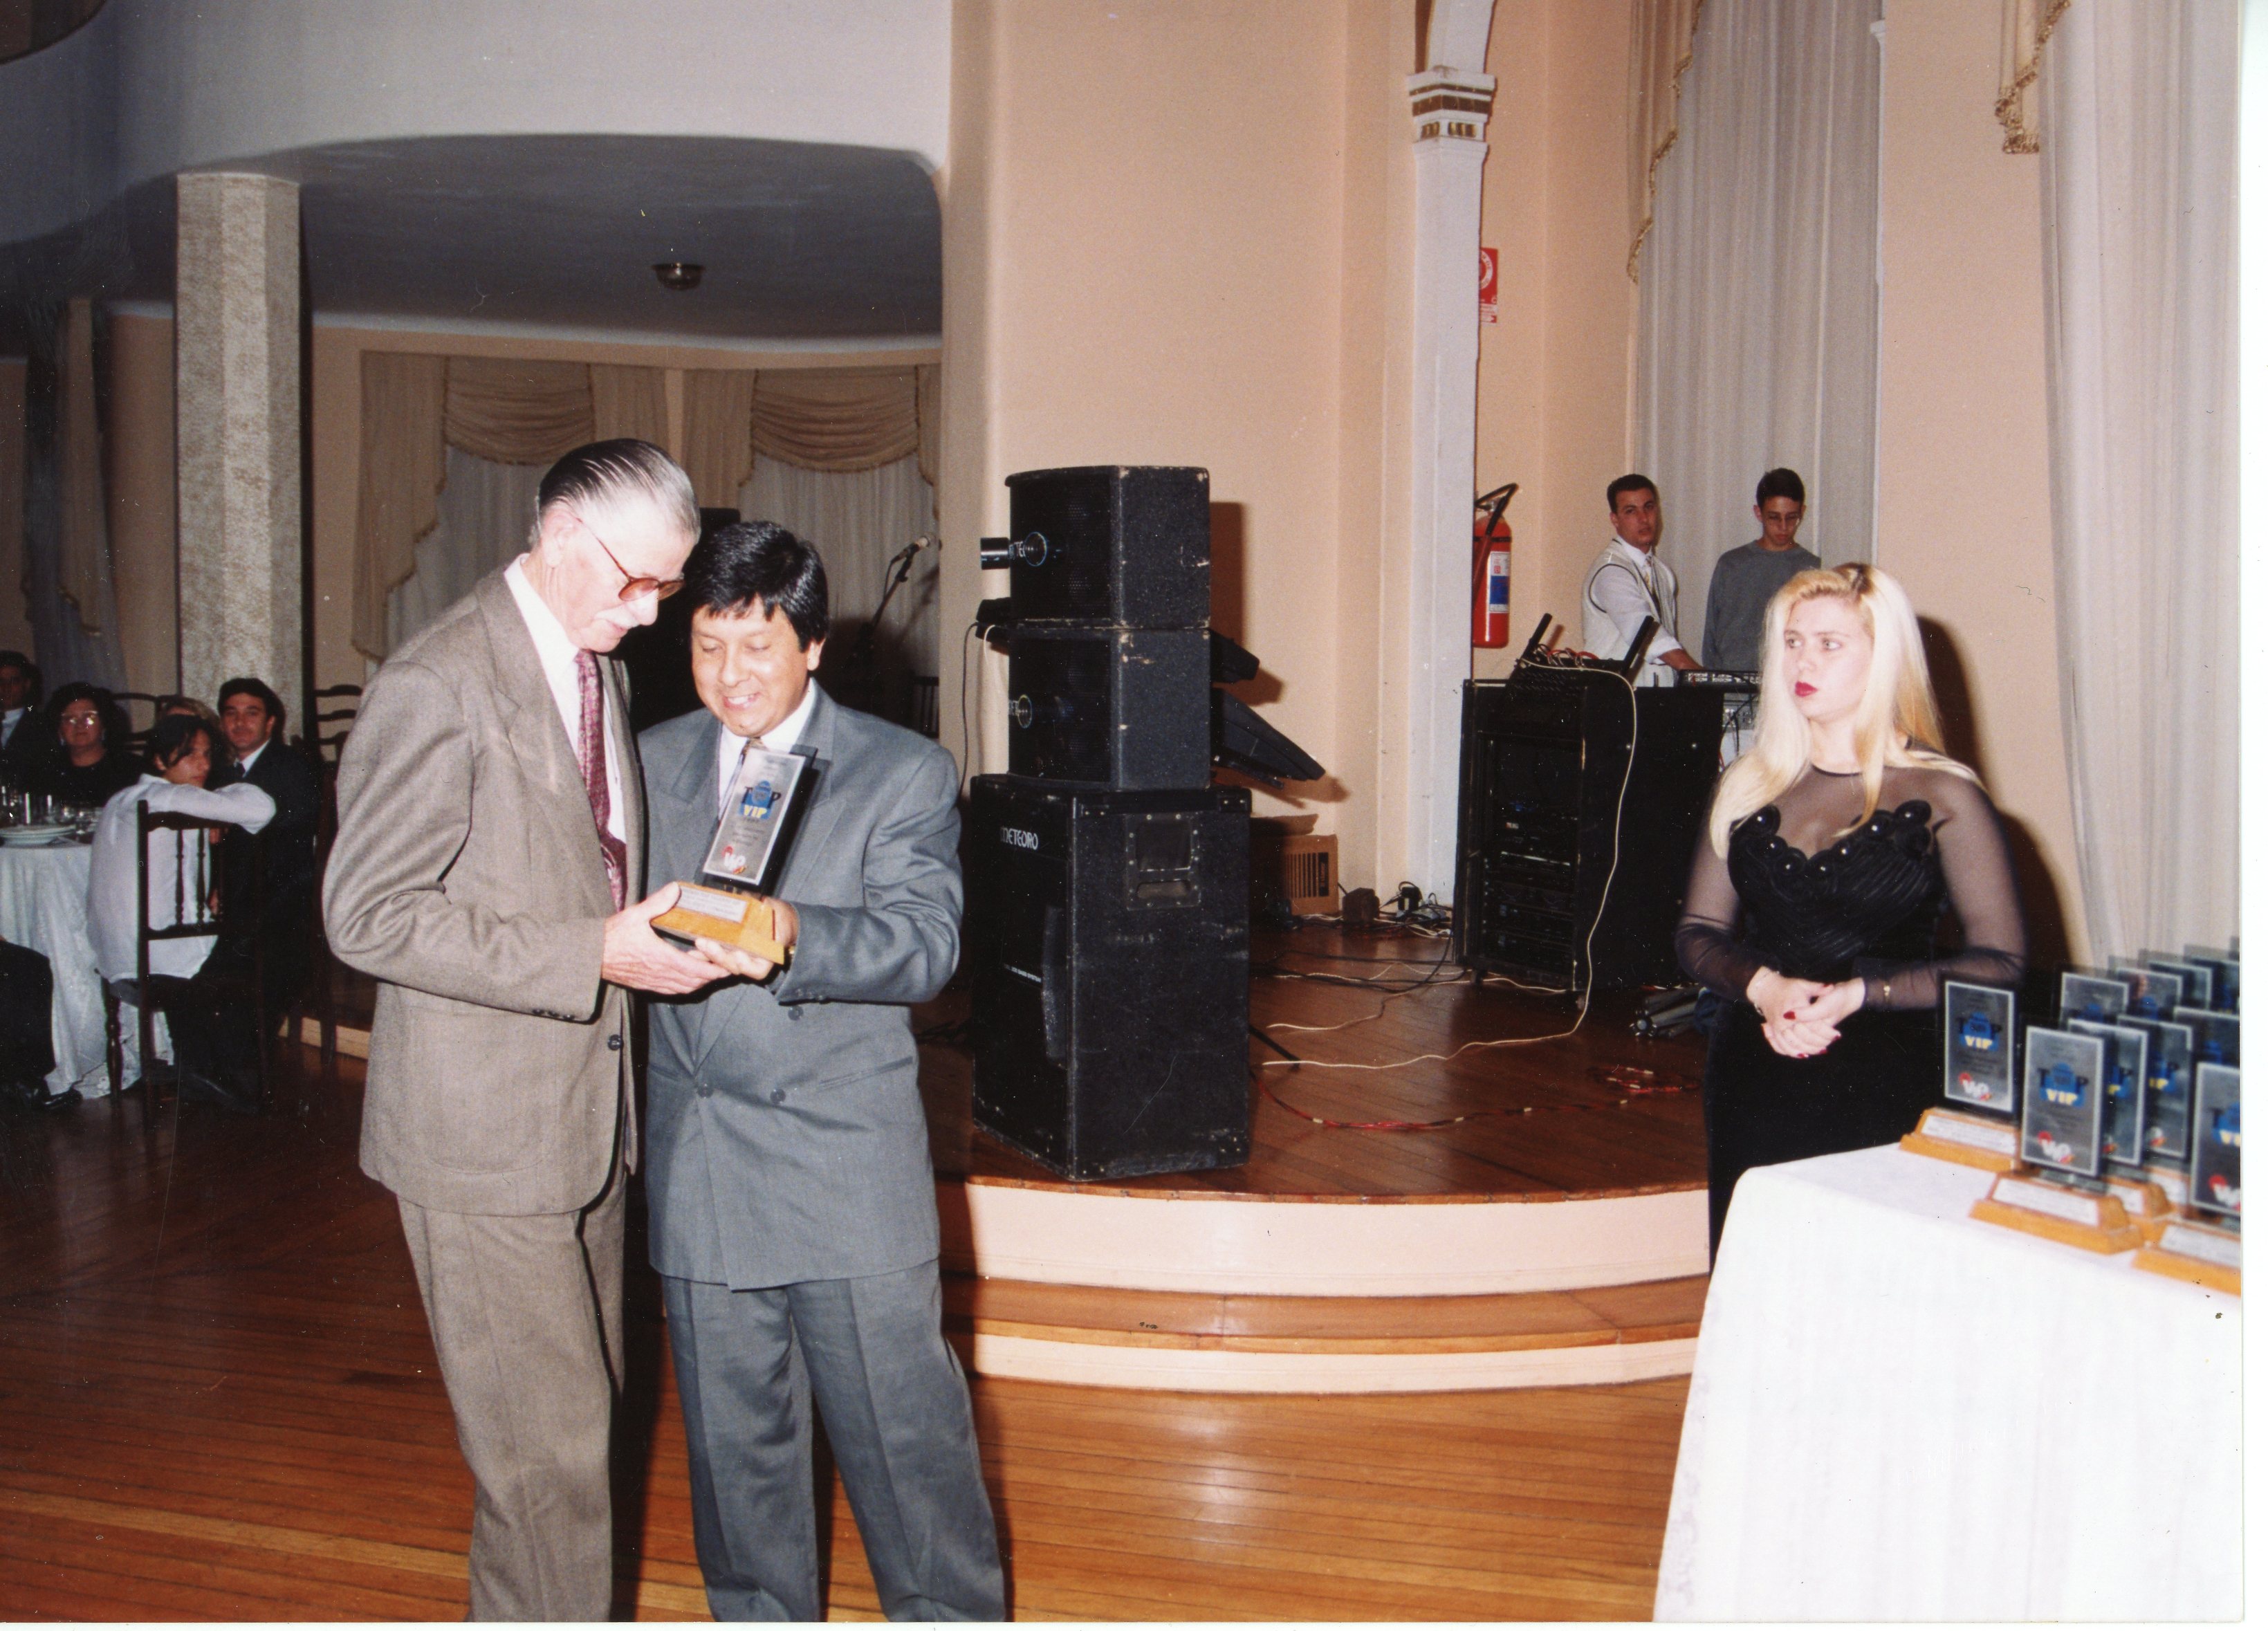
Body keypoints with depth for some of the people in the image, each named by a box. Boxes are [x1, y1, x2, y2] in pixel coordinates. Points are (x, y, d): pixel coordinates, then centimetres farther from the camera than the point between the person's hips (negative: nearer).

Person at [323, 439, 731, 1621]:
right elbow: (369, 915, -20)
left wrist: (652, 926, 5)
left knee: (583, 1421, 19)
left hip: (588, 1120, 9)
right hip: (486, 1132, -9)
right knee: (546, 1451, -2)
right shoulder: (438, 684, -17)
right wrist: (594, 954, -24)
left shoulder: (600, 666, 11)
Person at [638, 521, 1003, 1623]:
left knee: (903, 1424, 4)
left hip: (849, 1169, -3)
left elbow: (925, 944, -15)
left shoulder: (906, 773, -1)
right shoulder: (650, 764, 10)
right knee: (732, 1432, 14)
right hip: (698, 1169, 3)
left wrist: (792, 935, -31)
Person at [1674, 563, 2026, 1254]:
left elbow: (2001, 962, -6)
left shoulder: (1942, 796, -2)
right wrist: (1763, 986, -10)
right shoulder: (1750, 783, 11)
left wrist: (1859, 994, -16)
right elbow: (1698, 934, 10)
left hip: (1882, 1090, -3)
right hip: (1753, 1082, 4)